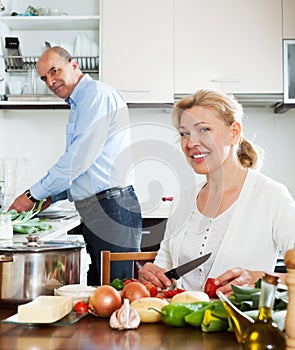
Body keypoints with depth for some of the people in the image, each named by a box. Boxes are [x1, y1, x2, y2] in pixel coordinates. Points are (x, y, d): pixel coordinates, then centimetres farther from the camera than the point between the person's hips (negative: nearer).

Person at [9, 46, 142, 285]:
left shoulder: (97, 94, -9)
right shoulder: (79, 105, 23)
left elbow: (80, 158, -17)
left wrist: (34, 195, -9)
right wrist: (51, 197, 18)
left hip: (112, 207, -10)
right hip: (94, 212, 10)